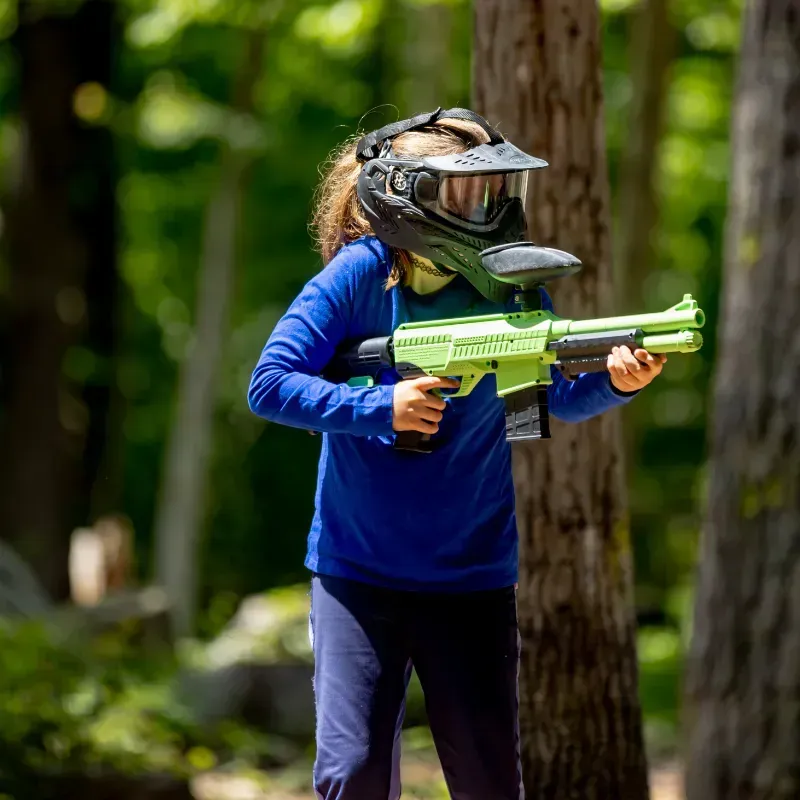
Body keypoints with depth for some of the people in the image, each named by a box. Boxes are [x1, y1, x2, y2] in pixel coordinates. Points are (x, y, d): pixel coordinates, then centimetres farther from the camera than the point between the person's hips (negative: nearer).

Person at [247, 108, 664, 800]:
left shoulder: (509, 283, -3)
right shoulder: (362, 274, -10)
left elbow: (556, 398, 0)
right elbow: (270, 385, -10)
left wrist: (615, 381, -20)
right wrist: (381, 408, -19)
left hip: (473, 573, 2)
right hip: (358, 569, -2)